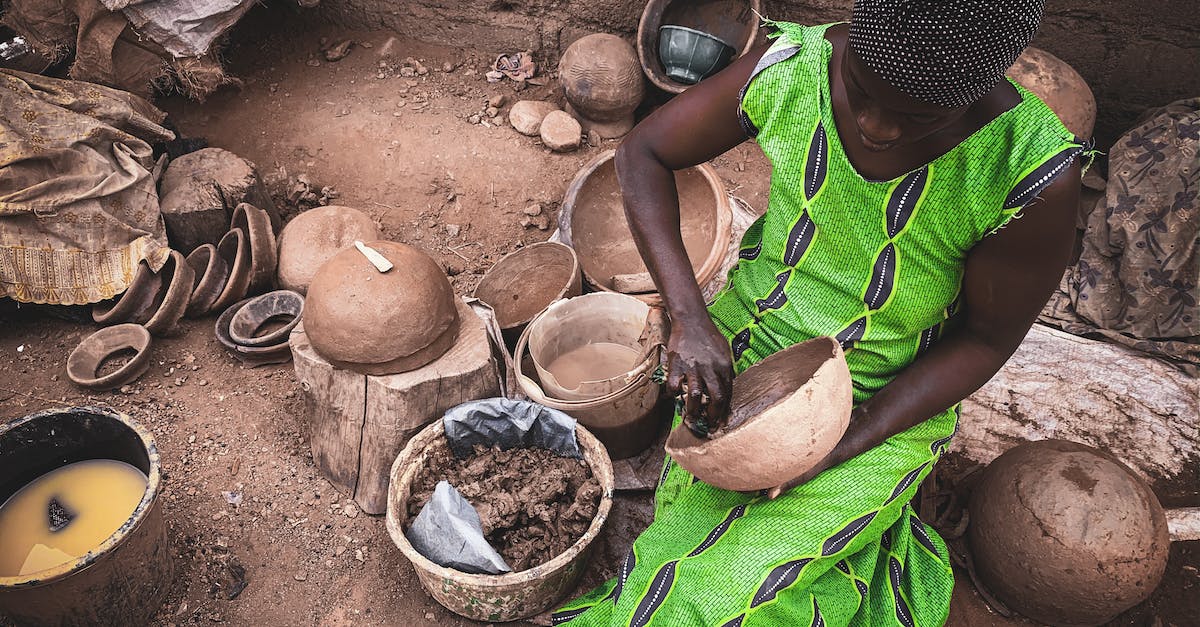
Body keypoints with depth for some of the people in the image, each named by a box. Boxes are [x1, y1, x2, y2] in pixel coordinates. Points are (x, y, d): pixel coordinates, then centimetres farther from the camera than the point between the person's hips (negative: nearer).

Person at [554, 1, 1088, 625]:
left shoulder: (1035, 173, -25)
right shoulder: (790, 69, -20)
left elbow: (987, 338, -11)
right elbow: (640, 154, -9)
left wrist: (846, 444, -21)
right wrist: (688, 319, -21)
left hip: (888, 403, -2)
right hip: (741, 350, 3)